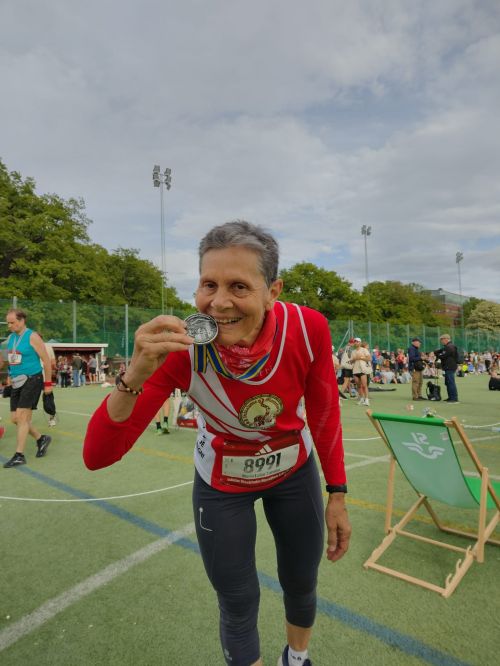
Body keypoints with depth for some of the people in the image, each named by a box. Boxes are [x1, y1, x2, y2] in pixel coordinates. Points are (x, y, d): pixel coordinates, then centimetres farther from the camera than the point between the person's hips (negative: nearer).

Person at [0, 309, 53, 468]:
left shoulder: (32, 337, -10)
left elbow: (46, 360, -10)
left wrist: (48, 383, -11)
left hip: (32, 380, -8)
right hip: (17, 382, 8)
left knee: (22, 417, -9)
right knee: (15, 418, 8)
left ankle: (19, 455, 0)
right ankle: (41, 439, 26)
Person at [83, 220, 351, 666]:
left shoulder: (308, 329, -28)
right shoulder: (179, 350, -31)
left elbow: (324, 414, -9)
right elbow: (97, 457, -29)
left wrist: (337, 495, -3)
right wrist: (135, 377, -46)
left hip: (295, 471, 3)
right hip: (222, 482, -2)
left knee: (301, 586, 23)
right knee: (238, 607, 13)